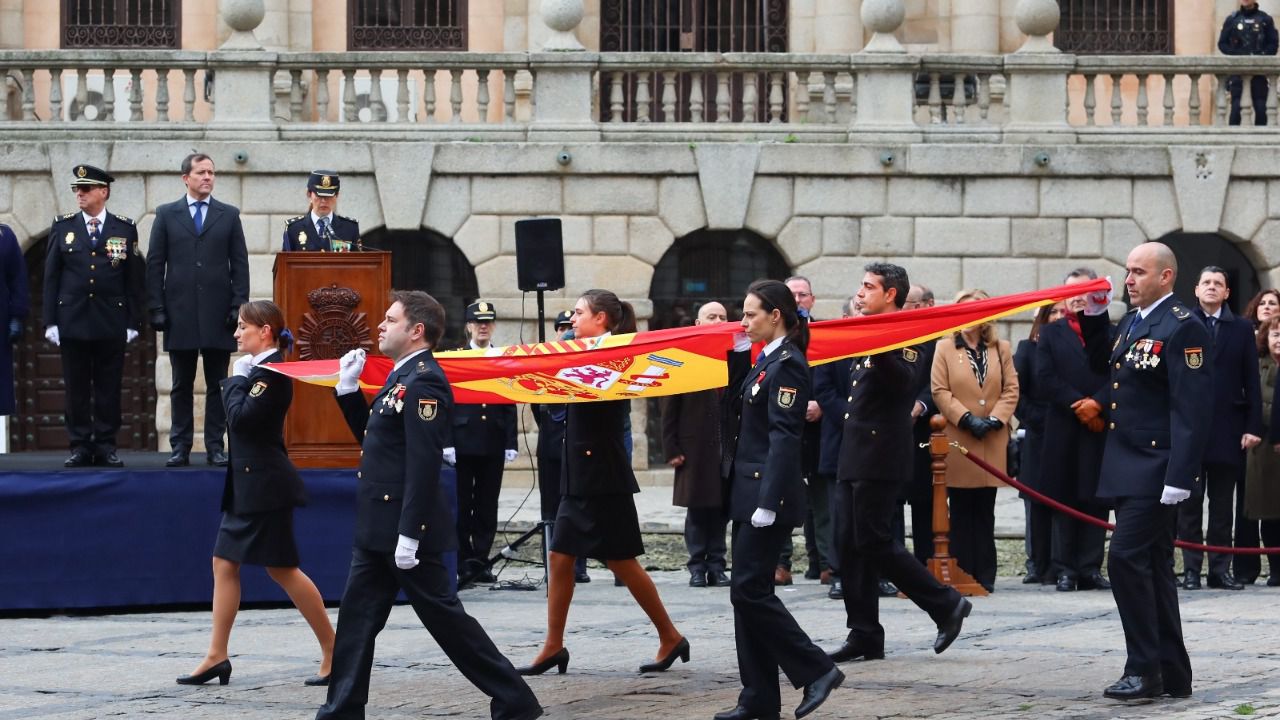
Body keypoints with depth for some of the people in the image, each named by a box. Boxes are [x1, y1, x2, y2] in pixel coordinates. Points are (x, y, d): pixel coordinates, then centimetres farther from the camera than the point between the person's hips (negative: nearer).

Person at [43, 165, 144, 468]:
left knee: (109, 388, 2)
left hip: (111, 323, -1)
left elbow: (134, 279, 4)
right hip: (72, 321, 1)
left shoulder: (125, 229, 4)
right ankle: (80, 446, 7)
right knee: (76, 388, 2)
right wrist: (50, 321, -1)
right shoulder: (63, 227, 7)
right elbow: (51, 276, 5)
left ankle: (106, 446, 8)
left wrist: (133, 322, -1)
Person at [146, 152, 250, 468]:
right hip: (180, 313, 0)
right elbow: (155, 264, 5)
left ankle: (215, 447, 6)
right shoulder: (166, 214, 7)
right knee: (182, 386, 4)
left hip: (217, 314, 0)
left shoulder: (229, 215, 8)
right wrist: (157, 308, -2)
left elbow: (240, 264, 6)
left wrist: (238, 306, -3)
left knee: (218, 385, 2)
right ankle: (180, 448, 6)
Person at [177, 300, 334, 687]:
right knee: (224, 563, 9)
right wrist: (237, 381, 1)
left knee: (282, 569, -6)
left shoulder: (271, 372, -16)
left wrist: (236, 379, -11)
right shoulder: (257, 369, 14)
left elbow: (240, 417, -22)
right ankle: (217, 656, 12)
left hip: (265, 485, -10)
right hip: (246, 483, 10)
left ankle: (333, 652, 1)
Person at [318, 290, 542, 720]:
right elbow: (371, 438, 22)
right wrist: (348, 389, 12)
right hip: (379, 529, 10)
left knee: (443, 616, -3)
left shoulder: (424, 383, -18)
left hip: (407, 529, -10)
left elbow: (424, 463, -24)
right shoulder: (402, 378, 14)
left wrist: (409, 534, -26)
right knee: (356, 618, 9)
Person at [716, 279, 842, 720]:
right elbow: (739, 408, 18)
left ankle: (816, 671, -2)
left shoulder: (787, 364, -14)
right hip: (748, 491, 10)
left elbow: (784, 436, -20)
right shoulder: (766, 361, 15)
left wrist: (768, 502, -24)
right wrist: (735, 359, 10)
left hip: (767, 493, -10)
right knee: (748, 593, 8)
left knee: (750, 591, -9)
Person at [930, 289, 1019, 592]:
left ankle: (985, 575, 8)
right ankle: (961, 572, 3)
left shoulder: (1000, 349, 10)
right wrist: (966, 419, -13)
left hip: (992, 442, 2)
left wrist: (995, 419, -9)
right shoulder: (945, 348, 3)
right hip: (957, 441, -2)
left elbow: (1011, 389, 6)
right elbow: (940, 391, -3)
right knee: (961, 510, 1)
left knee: (985, 511, 6)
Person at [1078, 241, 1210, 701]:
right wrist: (1094, 315, 14)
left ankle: (1145, 668, -10)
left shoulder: (1182, 328, -14)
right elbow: (1102, 362, 30)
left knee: (1126, 557, -15)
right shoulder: (1134, 322, 13)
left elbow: (1191, 409, -20)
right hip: (1128, 467, 9)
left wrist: (1180, 476, -25)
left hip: (1156, 468, -9)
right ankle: (1172, 675, 16)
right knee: (1152, 567, 11)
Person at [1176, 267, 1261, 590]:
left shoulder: (1242, 329, 9)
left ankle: (1220, 568, 9)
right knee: (1189, 504, 1)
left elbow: (1251, 381, 6)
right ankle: (1191, 569, 5)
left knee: (1223, 505, 5)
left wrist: (1253, 427, -2)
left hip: (1227, 429, 2)